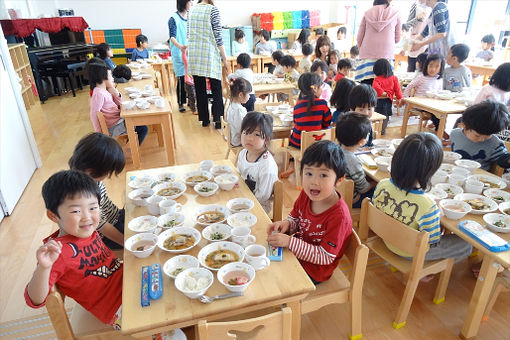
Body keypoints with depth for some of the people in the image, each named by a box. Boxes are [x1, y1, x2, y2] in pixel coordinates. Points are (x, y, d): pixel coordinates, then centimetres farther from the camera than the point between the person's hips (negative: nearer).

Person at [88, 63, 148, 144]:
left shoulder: (105, 90, 7)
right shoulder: (99, 94, -22)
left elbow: (118, 104, 13)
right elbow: (94, 115, -23)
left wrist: (115, 93, -6)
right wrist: (99, 133, -18)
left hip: (118, 118, 10)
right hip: (115, 127, -10)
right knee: (143, 129, -9)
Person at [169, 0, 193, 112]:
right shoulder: (174, 19, -8)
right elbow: (172, 37, -18)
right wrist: (180, 46, -36)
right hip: (179, 53, -6)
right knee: (181, 79, -5)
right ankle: (181, 103, 7)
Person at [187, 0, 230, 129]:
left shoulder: (191, 10, 10)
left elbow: (188, 34, 14)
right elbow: (218, 37, -9)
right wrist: (225, 59, -5)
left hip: (194, 55, 5)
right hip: (209, 54, -5)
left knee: (200, 89, 9)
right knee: (216, 89, 2)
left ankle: (204, 119, 16)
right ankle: (217, 120, 1)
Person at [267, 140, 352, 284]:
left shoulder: (339, 216, -30)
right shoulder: (306, 194, -10)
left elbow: (324, 257, -25)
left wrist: (289, 242, -32)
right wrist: (287, 224, -17)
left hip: (313, 270, -6)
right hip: (296, 251, 6)